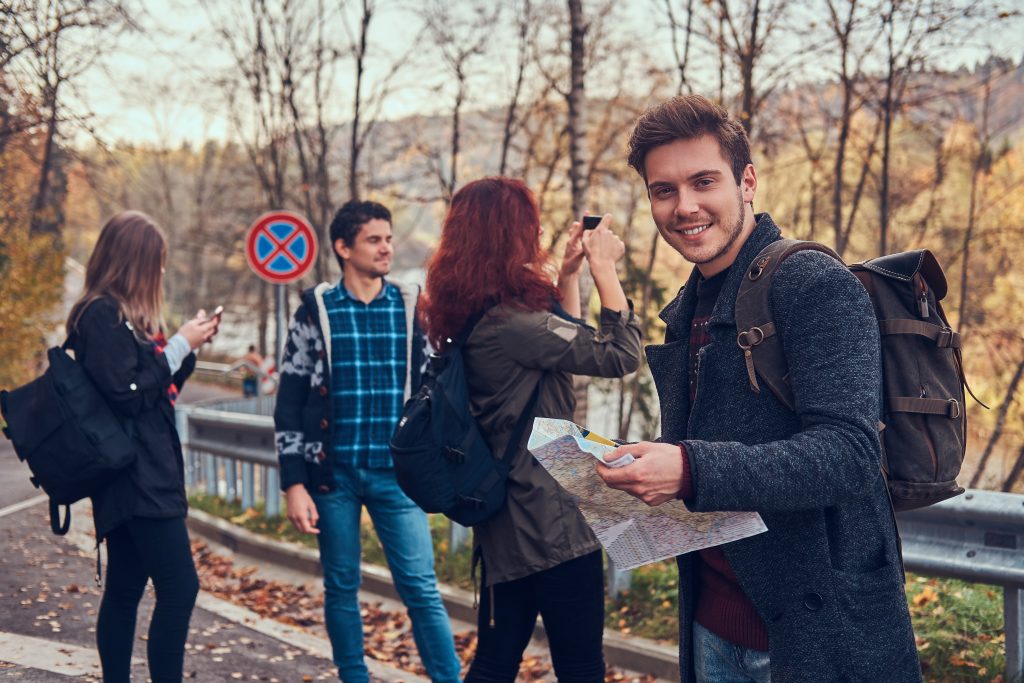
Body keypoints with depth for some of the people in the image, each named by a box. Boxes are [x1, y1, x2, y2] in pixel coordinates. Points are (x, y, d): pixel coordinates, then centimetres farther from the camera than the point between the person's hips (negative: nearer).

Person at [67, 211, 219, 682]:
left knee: (124, 590, 11)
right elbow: (125, 392, -19)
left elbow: (158, 389, 21)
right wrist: (179, 346, -13)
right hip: (134, 474, -10)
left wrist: (188, 347, 9)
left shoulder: (122, 315, 16)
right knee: (180, 588, -12)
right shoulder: (101, 315, -13)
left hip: (143, 475, 10)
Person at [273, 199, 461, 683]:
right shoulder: (316, 312, 0)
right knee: (341, 588, 9)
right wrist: (294, 484, -5)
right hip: (333, 474, 0)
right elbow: (289, 404, 0)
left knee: (421, 588, -2)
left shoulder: (413, 308, 4)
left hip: (396, 475, 0)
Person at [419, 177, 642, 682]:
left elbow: (562, 341, 23)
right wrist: (604, 269, -8)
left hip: (506, 522, 9)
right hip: (553, 522, -9)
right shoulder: (509, 322, -21)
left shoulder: (476, 319, 7)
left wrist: (570, 271, 16)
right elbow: (620, 355, -17)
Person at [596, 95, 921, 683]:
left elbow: (848, 453, -25)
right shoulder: (685, 313, 10)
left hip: (821, 633, -7)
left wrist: (692, 470, -34)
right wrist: (638, 469, -2)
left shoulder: (817, 287, -15)